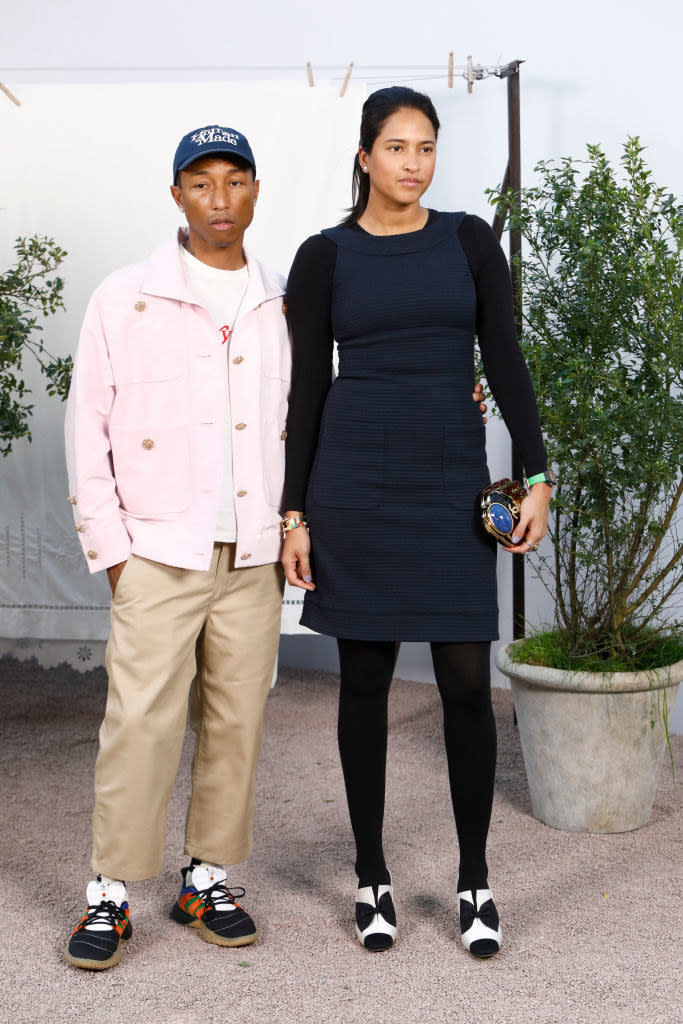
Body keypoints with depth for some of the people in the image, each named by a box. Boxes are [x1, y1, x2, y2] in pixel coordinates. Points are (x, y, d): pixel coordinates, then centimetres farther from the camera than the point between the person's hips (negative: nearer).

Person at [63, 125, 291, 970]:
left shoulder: (285, 305, 9)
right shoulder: (125, 299, 1)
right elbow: (88, 426, 1)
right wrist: (109, 546, -3)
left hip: (255, 556, 3)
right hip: (160, 554, -3)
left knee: (236, 723, 7)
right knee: (140, 724, -6)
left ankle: (208, 877, 21)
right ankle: (110, 892, 7)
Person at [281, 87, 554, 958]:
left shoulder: (468, 240, 8)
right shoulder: (325, 256, 4)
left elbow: (504, 360, 5)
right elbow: (306, 389, 3)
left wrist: (537, 474, -3)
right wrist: (294, 512, -2)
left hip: (453, 477, 1)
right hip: (356, 477, -1)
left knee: (466, 681, -1)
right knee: (365, 679, 6)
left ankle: (475, 881, 15)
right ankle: (372, 877, 19)